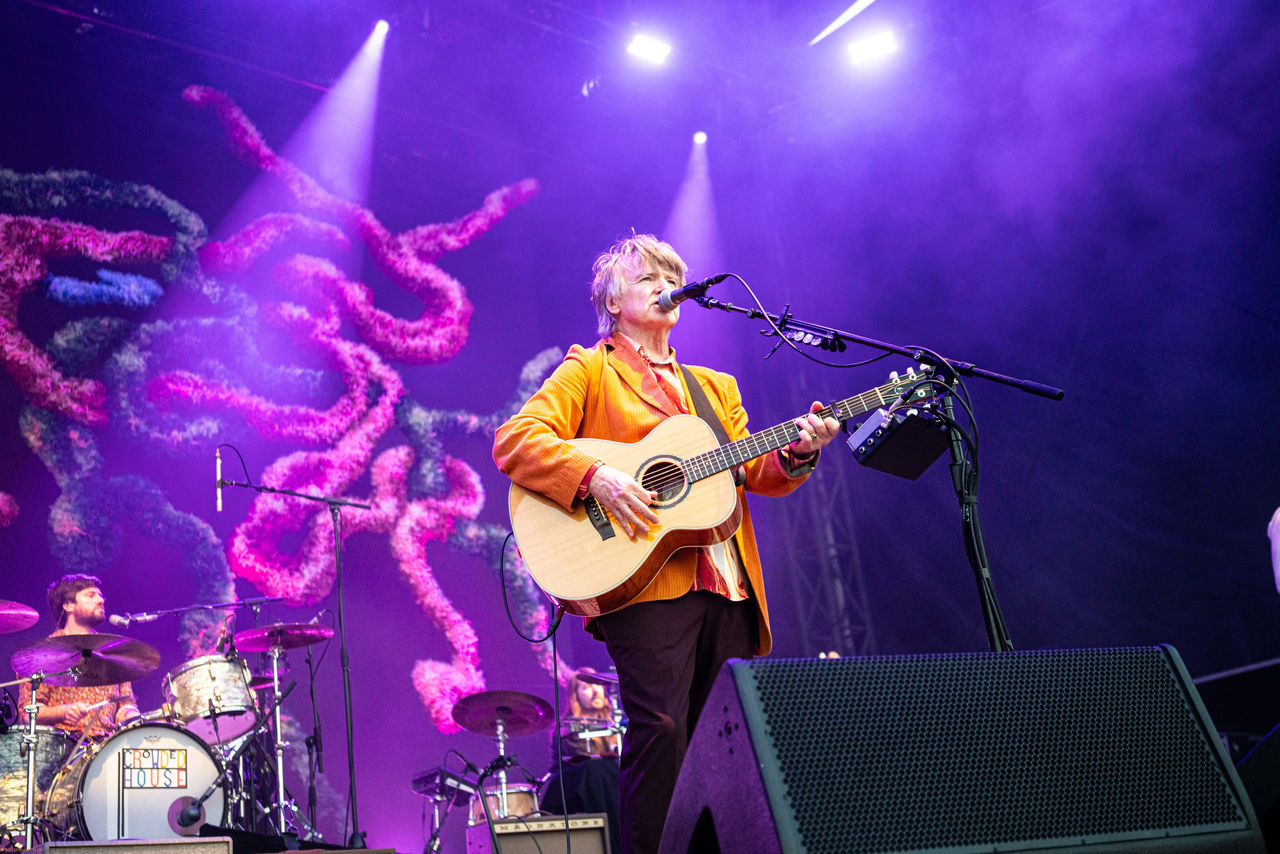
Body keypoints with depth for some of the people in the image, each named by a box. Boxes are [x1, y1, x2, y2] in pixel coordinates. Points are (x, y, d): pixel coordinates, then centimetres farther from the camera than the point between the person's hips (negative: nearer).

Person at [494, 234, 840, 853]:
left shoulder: (715, 386, 26)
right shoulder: (588, 370, 9)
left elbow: (755, 473, 18)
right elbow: (514, 440, -5)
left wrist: (796, 453, -4)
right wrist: (596, 477, -20)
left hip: (728, 587, 6)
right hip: (643, 581, -6)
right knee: (660, 729, -17)